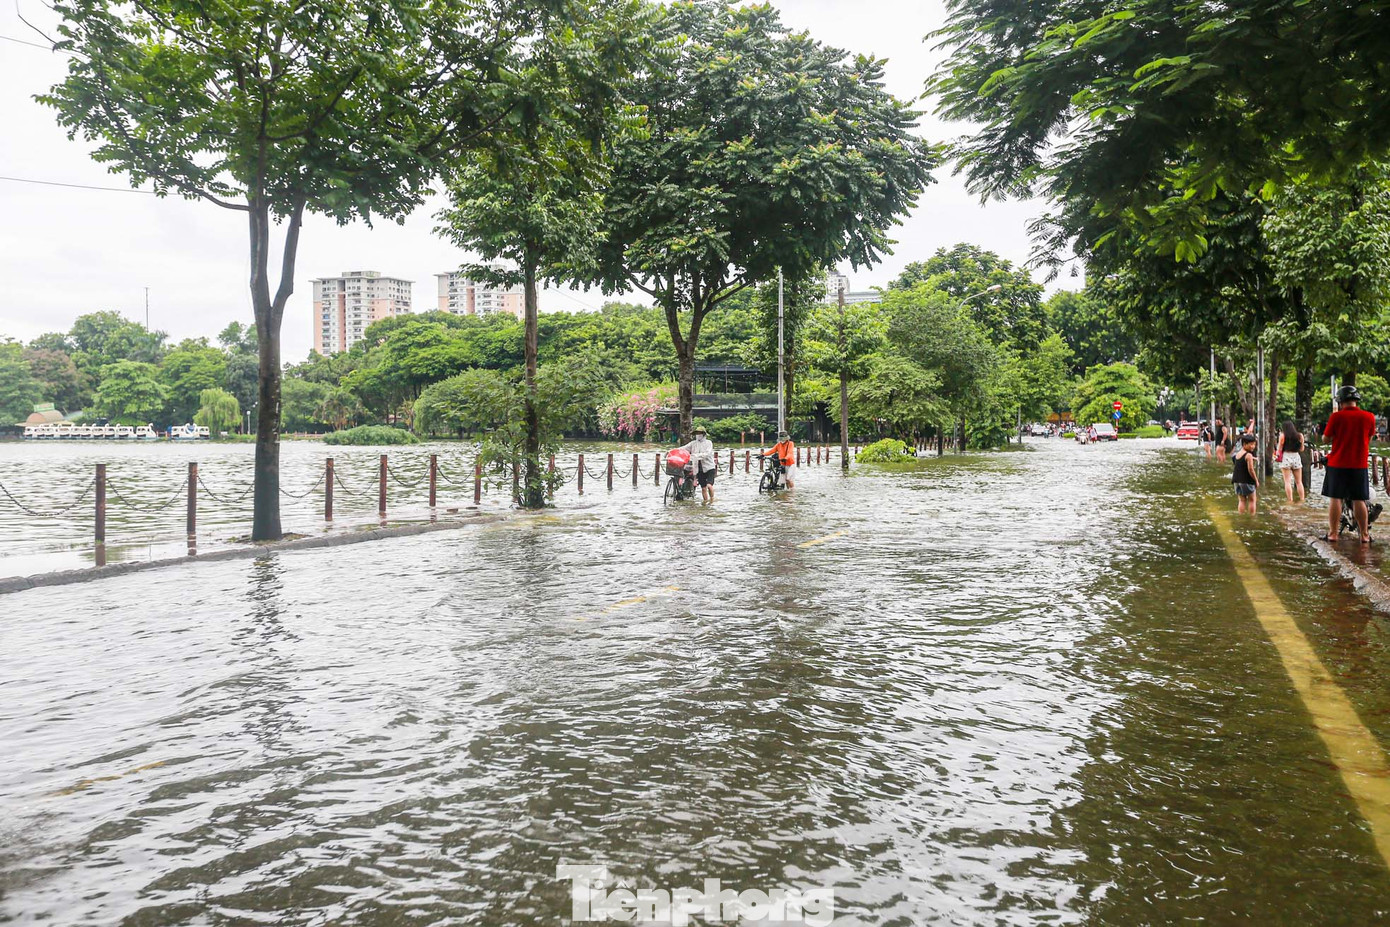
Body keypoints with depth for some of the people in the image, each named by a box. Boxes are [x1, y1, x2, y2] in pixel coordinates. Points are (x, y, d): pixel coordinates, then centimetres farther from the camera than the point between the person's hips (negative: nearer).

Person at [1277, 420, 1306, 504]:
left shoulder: (1282, 436, -5)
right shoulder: (1300, 435, 3)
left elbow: (1279, 449, -3)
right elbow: (1301, 449, 10)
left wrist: (1276, 455, 15)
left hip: (1285, 457, -3)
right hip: (1296, 457, 3)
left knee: (1287, 481, -1)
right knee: (1299, 482, 12)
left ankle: (1290, 501, -6)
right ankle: (1302, 500, 11)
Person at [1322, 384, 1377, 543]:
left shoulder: (1337, 416, -9)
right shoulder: (1369, 417, -2)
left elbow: (1326, 438, -5)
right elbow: (1369, 439, 11)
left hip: (1338, 464, -2)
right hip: (1360, 464, 2)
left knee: (1335, 498, 3)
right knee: (1359, 500, 7)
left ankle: (1333, 533, 3)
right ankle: (1364, 534, 10)